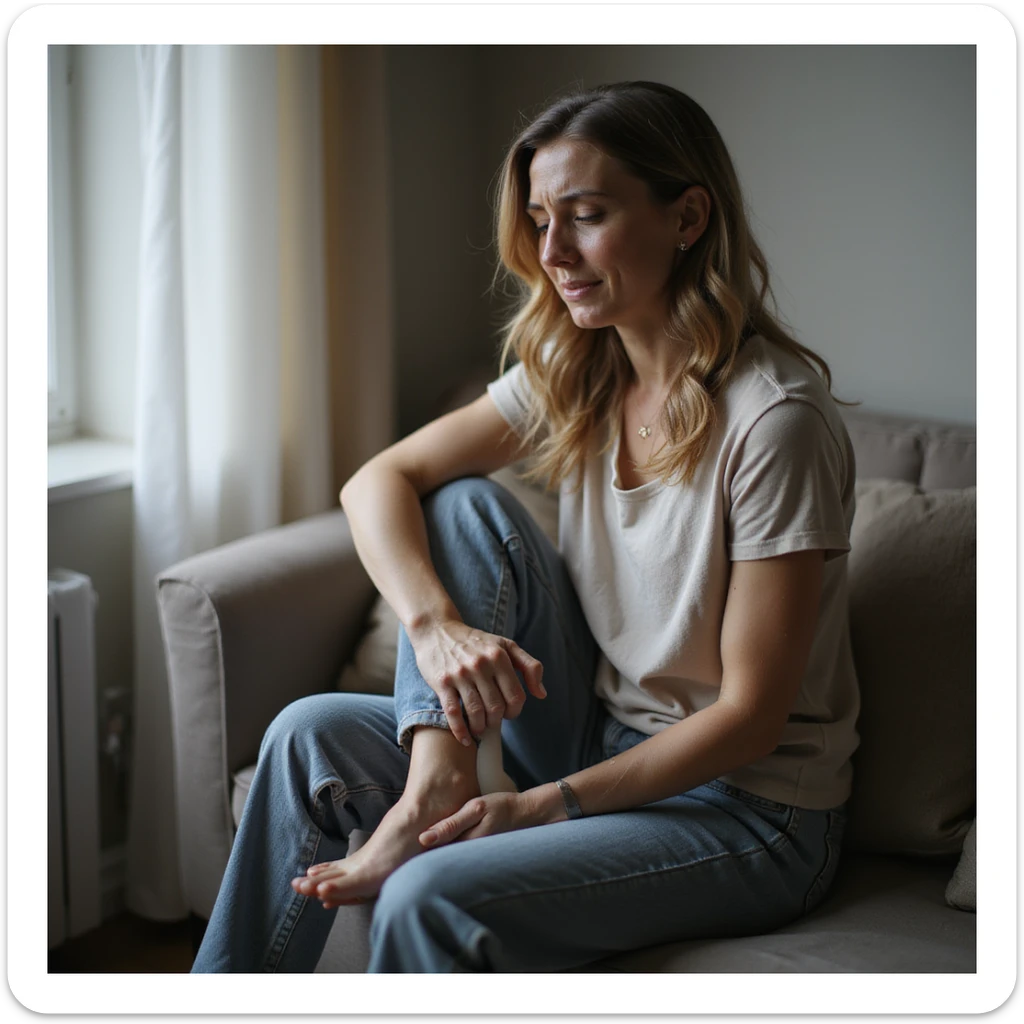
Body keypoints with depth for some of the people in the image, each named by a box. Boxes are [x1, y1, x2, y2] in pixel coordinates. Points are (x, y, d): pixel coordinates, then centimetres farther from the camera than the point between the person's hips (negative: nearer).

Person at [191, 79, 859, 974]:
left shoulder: (776, 419, -22)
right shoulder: (572, 374, -1)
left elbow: (751, 715, -20)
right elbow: (379, 482, -4)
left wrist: (545, 806, -24)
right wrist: (436, 624, -24)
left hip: (748, 808, -6)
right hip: (601, 741, 7)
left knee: (431, 897, -27)